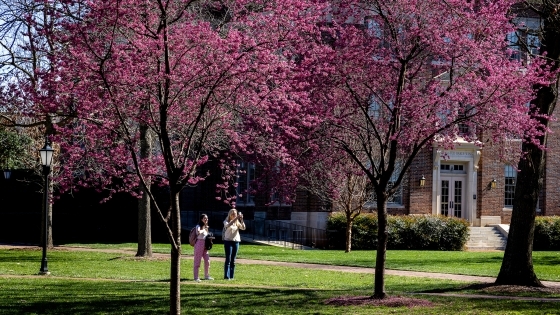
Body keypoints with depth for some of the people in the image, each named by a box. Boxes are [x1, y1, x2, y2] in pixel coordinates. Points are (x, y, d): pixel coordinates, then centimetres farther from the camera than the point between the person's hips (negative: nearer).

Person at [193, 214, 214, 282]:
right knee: (197, 261, -4)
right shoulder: (198, 226, -8)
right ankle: (196, 277, -2)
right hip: (199, 244, -8)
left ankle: (207, 276, 19)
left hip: (205, 245, 8)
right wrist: (204, 229, -16)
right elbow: (198, 232, -30)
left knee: (207, 261, 7)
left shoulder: (206, 227, 17)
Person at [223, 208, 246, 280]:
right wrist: (236, 218, -33)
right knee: (228, 259, -8)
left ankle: (231, 276, 9)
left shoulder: (237, 222, 10)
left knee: (233, 260, 6)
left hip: (236, 241, 4)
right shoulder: (226, 221, -1)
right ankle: (226, 276, -8)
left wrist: (241, 220, -21)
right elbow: (228, 225, -25)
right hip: (228, 241, -4)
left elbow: (243, 228, -6)